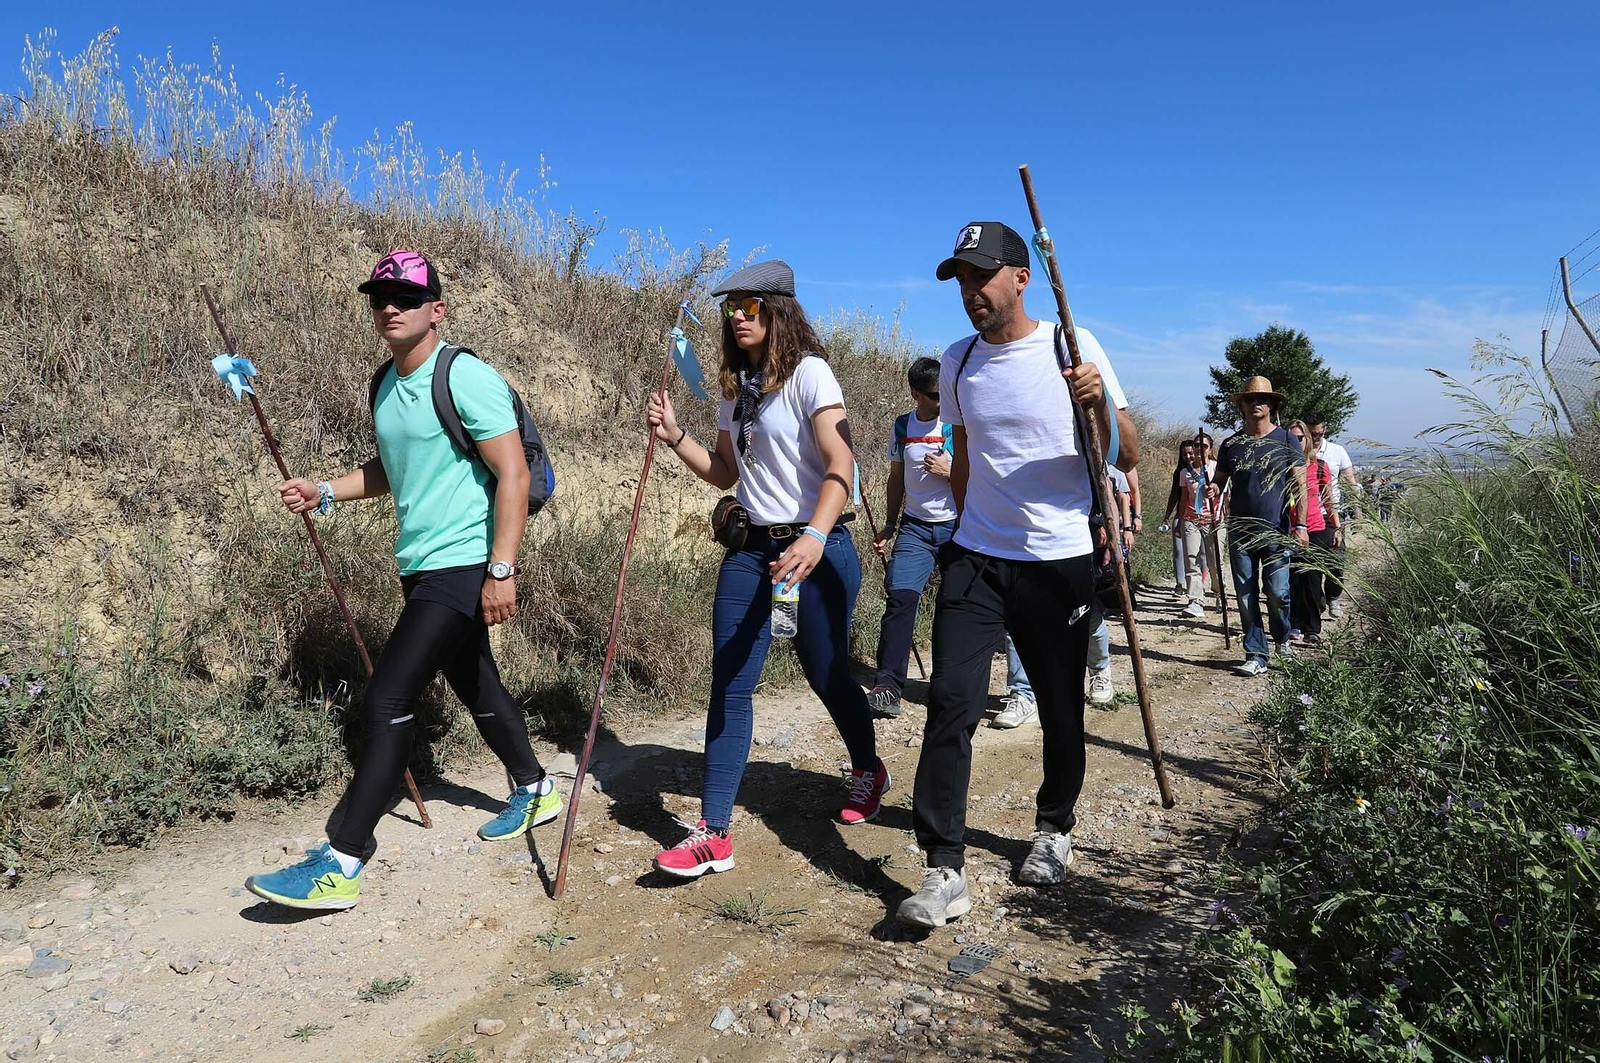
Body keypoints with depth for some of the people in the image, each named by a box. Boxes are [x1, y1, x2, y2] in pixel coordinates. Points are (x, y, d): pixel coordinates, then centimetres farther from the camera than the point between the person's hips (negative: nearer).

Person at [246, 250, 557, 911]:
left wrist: (501, 570, -23)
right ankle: (533, 792, 39)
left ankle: (340, 865, -7)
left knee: (386, 698, -13)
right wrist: (323, 492, 9)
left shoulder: (466, 379, -14)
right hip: (421, 566, 9)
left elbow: (513, 474, -18)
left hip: (463, 566, -9)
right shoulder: (385, 386, 12)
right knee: (475, 685, 19)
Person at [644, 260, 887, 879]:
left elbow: (840, 468, -20)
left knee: (827, 675, 8)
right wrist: (674, 436, 5)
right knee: (728, 685, -1)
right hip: (750, 549, 6)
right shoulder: (735, 388, 13)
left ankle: (868, 771, 39)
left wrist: (814, 538, -35)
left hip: (815, 549, -6)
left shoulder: (808, 373, -10)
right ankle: (714, 833, 4)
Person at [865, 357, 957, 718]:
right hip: (915, 526, 2)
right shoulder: (902, 427, 8)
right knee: (901, 595, -14)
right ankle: (887, 686, -14)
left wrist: (949, 471, -15)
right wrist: (888, 526, 15)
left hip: (958, 526, -2)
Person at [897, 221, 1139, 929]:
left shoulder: (1073, 347, -4)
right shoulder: (957, 362, 8)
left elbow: (1127, 458, -6)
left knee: (1061, 707, 9)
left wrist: (1100, 406, -25)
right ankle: (944, 870, -5)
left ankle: (1054, 830, 33)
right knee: (950, 702, -10)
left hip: (1059, 561, -2)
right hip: (974, 559, 3)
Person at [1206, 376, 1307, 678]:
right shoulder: (1231, 444, 9)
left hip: (1276, 532, -3)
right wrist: (1213, 489, -10)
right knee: (1246, 598, 3)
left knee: (1277, 593, -5)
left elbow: (1299, 484, -1)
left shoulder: (1286, 440, 2)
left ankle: (1282, 638, 24)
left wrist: (1300, 524, -9)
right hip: (1240, 532, 3)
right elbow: (1220, 480, 16)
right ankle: (1256, 656, 11)